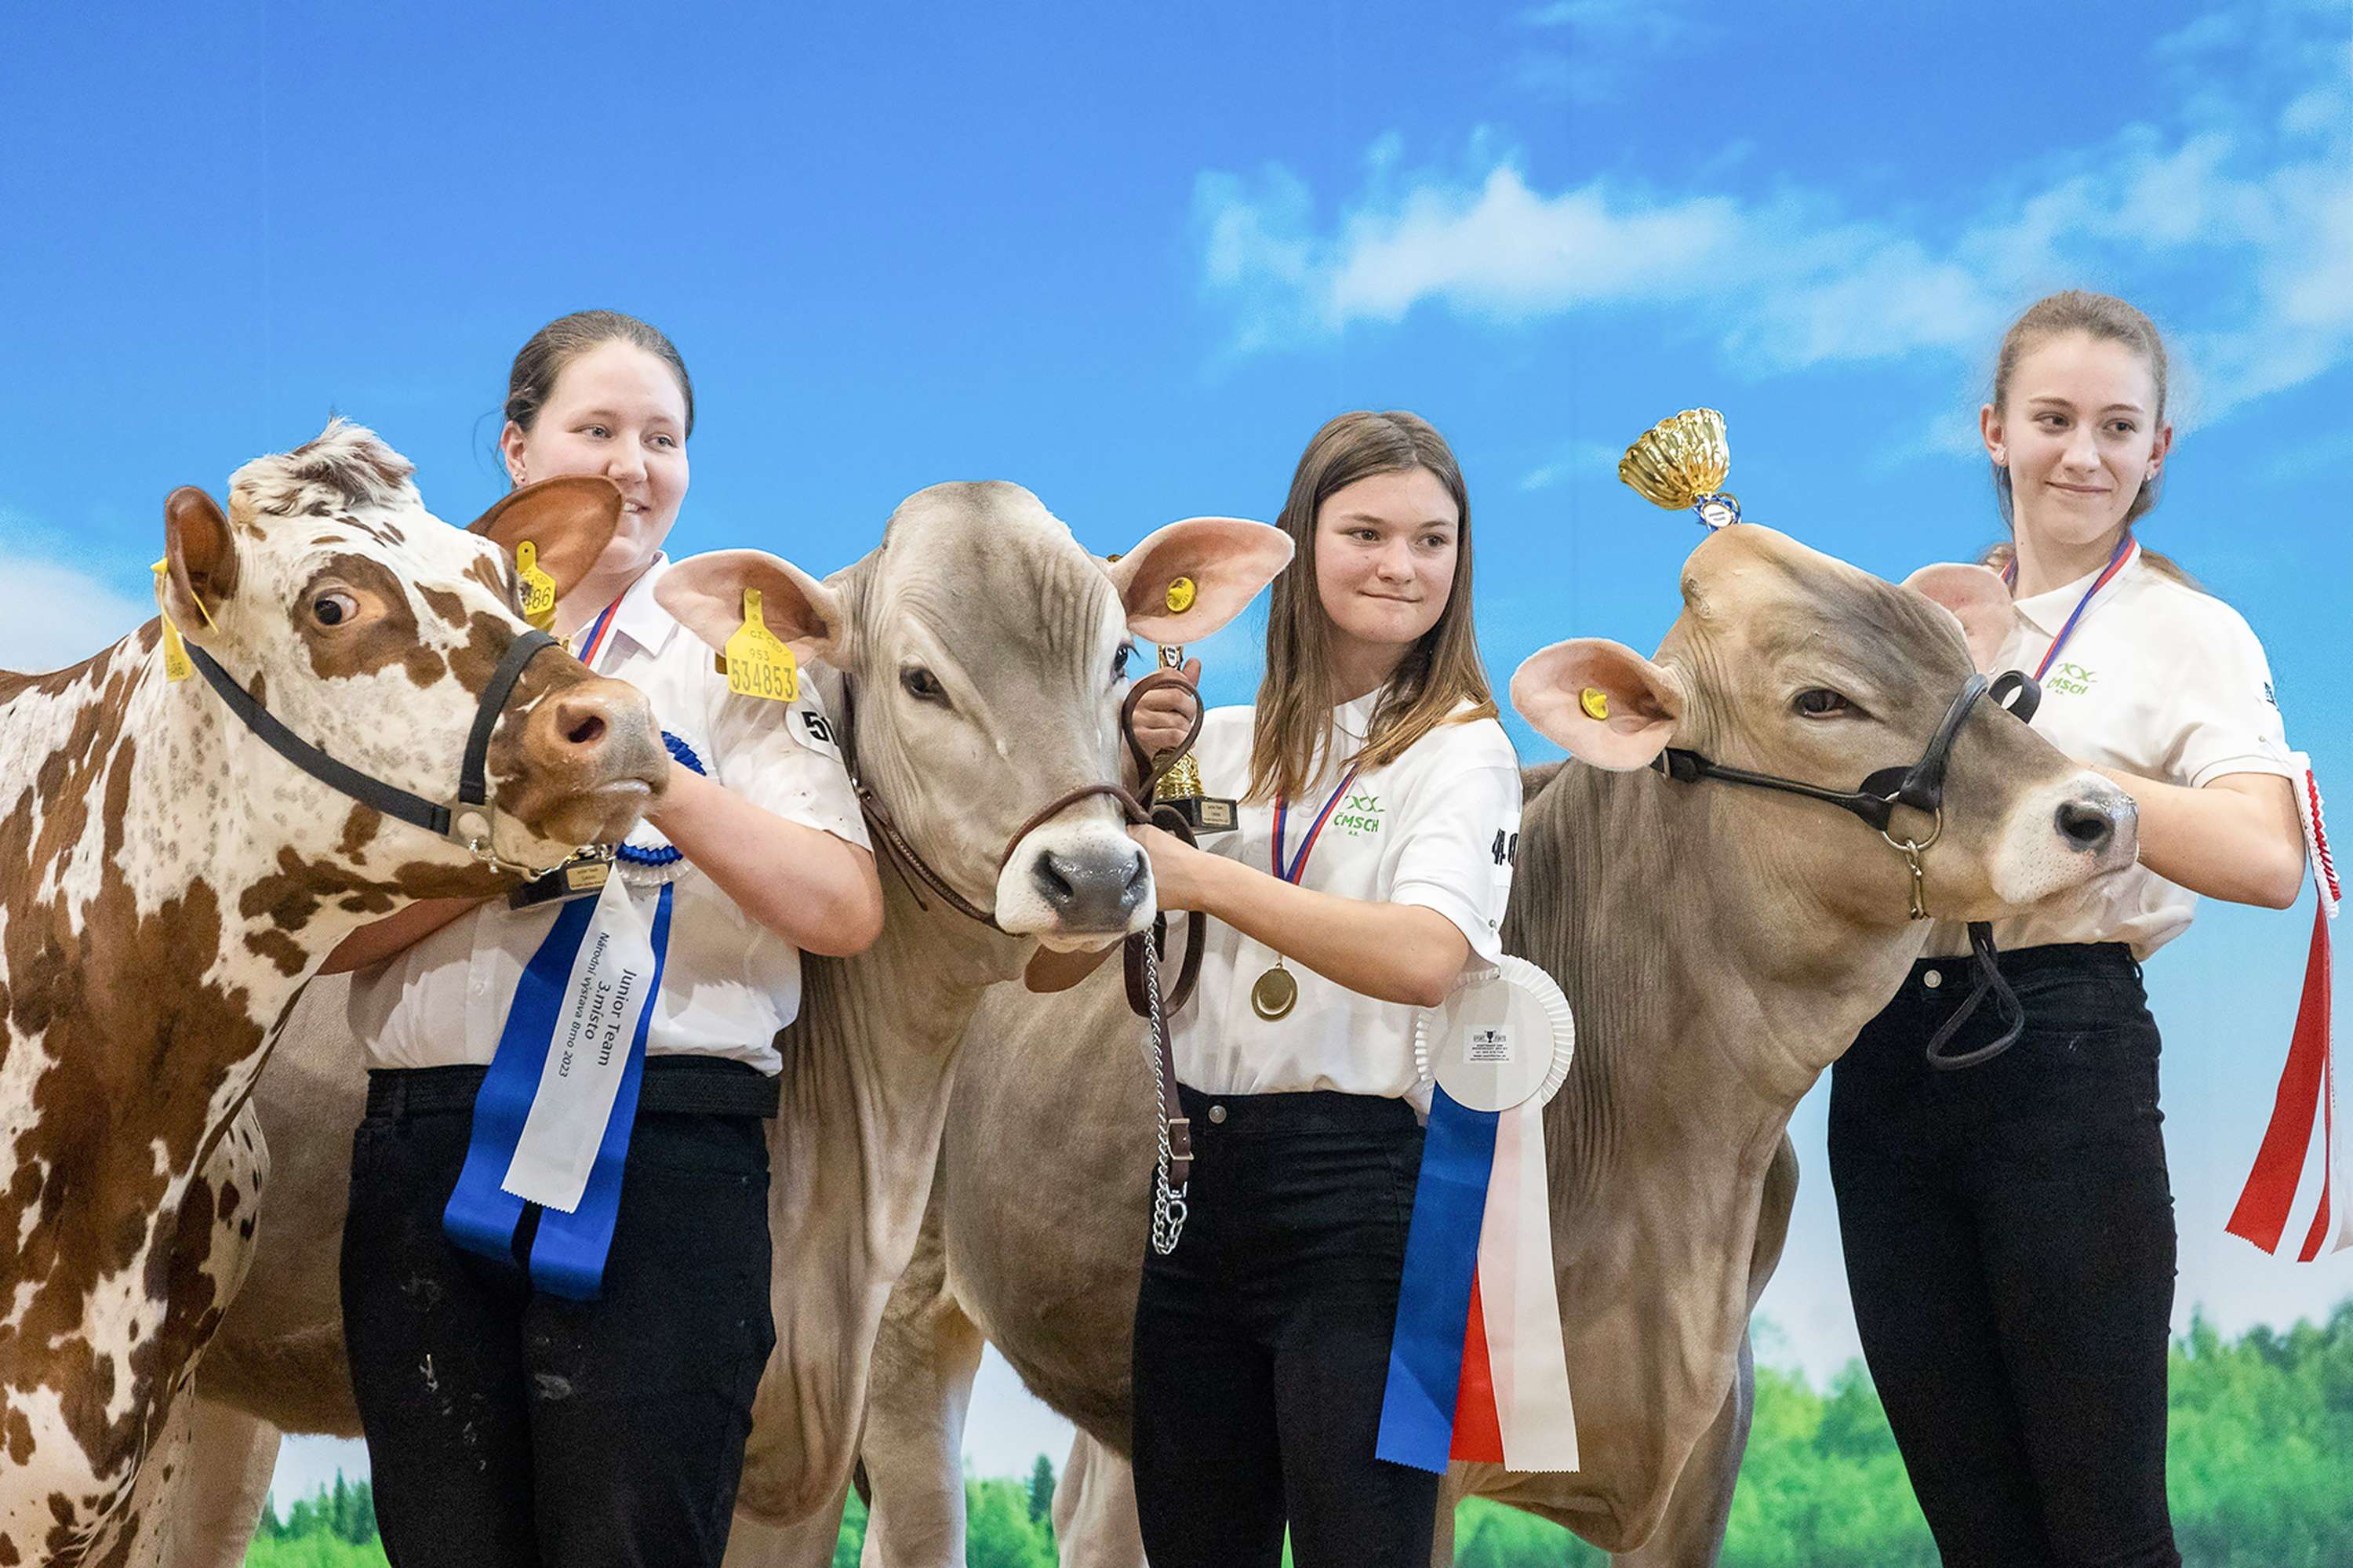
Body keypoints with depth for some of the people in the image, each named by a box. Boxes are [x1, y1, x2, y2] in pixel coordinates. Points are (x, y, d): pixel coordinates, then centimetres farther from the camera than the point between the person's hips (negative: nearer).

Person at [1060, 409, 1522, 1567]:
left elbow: (1426, 959, -21)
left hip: (1362, 1183, -5)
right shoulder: (1219, 743, 12)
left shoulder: (1461, 750, -1)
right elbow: (1048, 965, 11)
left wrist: (1207, 880, -21)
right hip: (1201, 1179, 5)